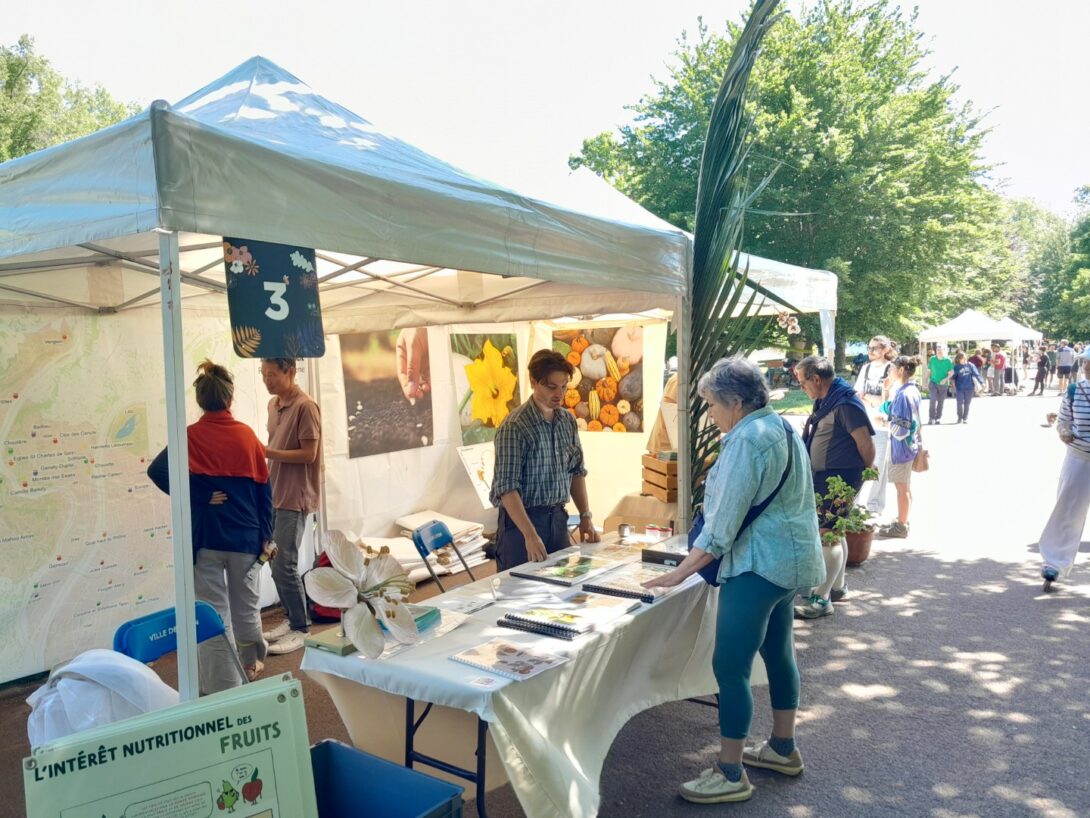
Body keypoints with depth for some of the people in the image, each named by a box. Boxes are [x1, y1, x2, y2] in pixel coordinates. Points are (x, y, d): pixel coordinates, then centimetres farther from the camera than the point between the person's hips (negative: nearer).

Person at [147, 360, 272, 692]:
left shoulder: (191, 436, -6)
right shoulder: (247, 435, -1)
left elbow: (157, 470, -22)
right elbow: (264, 488, 1)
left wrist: (196, 498, -12)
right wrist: (266, 535, 8)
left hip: (206, 537, -2)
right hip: (246, 536, 3)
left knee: (214, 612, 5)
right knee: (246, 604, 21)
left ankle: (225, 685, 8)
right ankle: (251, 663, 39)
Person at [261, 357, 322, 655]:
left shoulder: (305, 406, -14)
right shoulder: (274, 404, 12)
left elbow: (309, 454, -17)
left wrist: (267, 453, -20)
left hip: (294, 499, -8)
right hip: (275, 495, 8)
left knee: (284, 565, -6)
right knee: (277, 563, 13)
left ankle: (301, 629, 6)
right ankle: (292, 619, 26)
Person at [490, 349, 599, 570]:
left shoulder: (568, 421, 4)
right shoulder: (514, 427, -16)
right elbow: (507, 487, -20)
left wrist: (585, 516, 7)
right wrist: (530, 534, -28)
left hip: (558, 518, 6)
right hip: (521, 519, -6)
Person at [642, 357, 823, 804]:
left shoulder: (746, 439, -18)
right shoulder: (781, 428, 12)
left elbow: (723, 522, -21)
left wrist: (680, 573, -18)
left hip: (759, 564, -11)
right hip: (790, 558, 11)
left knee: (730, 666, -5)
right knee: (778, 652, 20)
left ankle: (730, 775, 3)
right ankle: (783, 748, 35)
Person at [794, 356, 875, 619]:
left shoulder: (845, 403, -20)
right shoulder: (825, 401, 11)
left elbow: (866, 443, -18)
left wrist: (867, 471, -6)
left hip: (839, 480, -10)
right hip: (823, 478, 10)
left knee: (829, 536, -6)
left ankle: (821, 599, -1)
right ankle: (837, 587, 33)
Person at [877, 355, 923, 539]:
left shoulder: (903, 394, -23)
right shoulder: (913, 390, 7)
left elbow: (900, 428, -24)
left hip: (901, 446, -10)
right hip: (910, 443, 10)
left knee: (902, 487, 1)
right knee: (905, 486, 19)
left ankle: (901, 526, 12)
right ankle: (902, 521, 31)